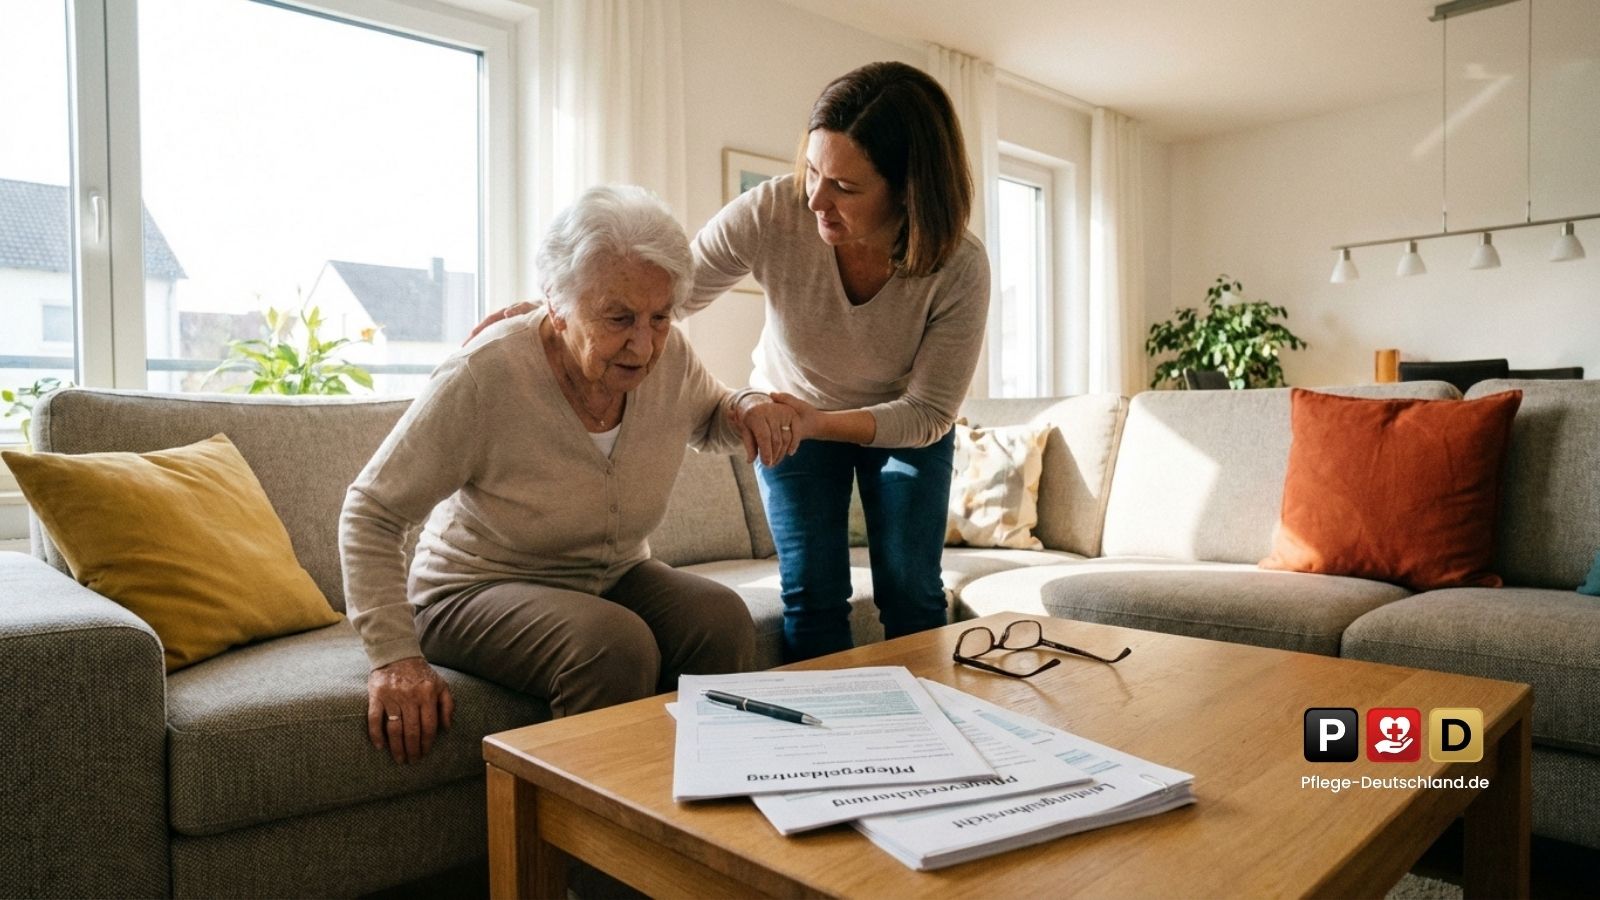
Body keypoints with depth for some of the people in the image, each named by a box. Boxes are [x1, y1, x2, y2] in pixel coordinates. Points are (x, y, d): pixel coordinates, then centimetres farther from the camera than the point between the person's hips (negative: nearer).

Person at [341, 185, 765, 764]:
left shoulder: (668, 355, -10)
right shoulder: (484, 376, -24)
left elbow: (710, 422, 13)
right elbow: (370, 512, -16)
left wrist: (752, 409, -11)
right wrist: (394, 656, -23)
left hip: (613, 580, 5)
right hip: (476, 591, -4)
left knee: (721, 618, -24)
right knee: (617, 645, -34)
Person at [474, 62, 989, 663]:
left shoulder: (959, 268, -30)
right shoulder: (769, 213, -30)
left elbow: (928, 412, -23)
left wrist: (818, 423, -38)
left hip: (903, 426, 0)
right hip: (791, 412, 0)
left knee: (911, 595, 0)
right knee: (812, 596, -5)